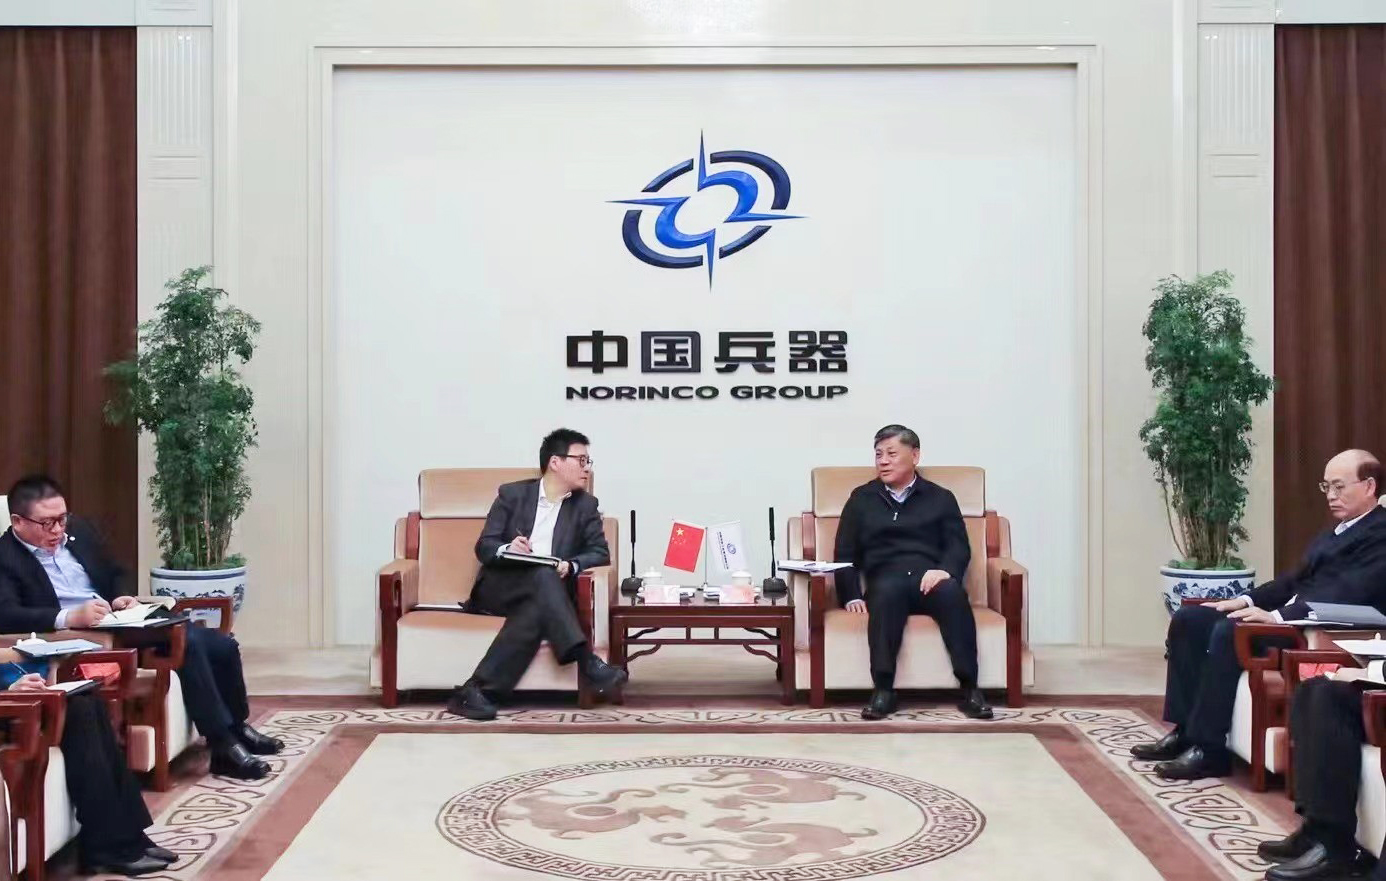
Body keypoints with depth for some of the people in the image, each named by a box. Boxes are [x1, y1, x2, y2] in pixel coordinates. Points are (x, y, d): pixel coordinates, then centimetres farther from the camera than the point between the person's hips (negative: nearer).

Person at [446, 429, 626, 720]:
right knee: (543, 574, -35)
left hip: (543, 595, 2)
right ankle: (586, 662, -45)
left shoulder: (586, 505, 12)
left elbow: (600, 552, 4)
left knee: (534, 611, -37)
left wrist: (570, 566, -18)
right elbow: (484, 546, 2)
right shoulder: (512, 494, 7)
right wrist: (506, 549, -23)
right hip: (500, 587, -2)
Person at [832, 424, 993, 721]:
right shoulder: (861, 498, 22)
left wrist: (945, 570, -15)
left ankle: (969, 688, -34)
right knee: (889, 588, -38)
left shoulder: (940, 498, 21)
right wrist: (851, 596, -2)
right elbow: (845, 553, 15)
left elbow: (959, 547, 8)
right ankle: (883, 689, -40)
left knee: (952, 591, -36)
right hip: (887, 579, 0)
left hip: (930, 581, 0)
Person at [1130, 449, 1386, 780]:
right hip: (1290, 615, 10)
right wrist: (1247, 599, 6)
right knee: (1187, 619, -3)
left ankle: (1209, 749, -25)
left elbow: (1348, 592, -21)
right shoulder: (1338, 531, 24)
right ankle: (1185, 730, -4)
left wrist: (1278, 615, -29)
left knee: (1228, 631, -31)